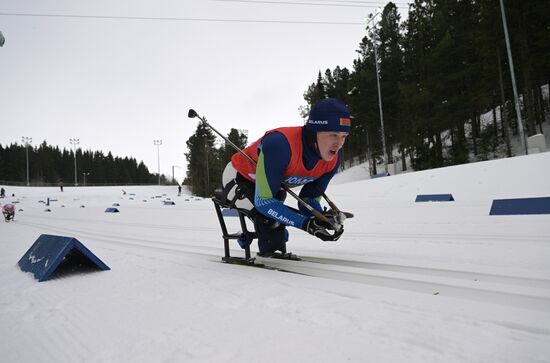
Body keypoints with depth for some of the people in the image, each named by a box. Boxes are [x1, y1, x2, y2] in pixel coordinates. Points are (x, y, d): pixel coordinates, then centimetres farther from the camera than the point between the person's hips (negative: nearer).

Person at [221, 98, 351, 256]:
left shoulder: (334, 158, -21)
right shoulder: (280, 144, -43)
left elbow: (309, 198, -11)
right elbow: (263, 201, -37)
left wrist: (323, 218, -32)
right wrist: (304, 223, -43)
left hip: (275, 185, 7)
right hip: (238, 178, -6)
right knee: (268, 219, -28)